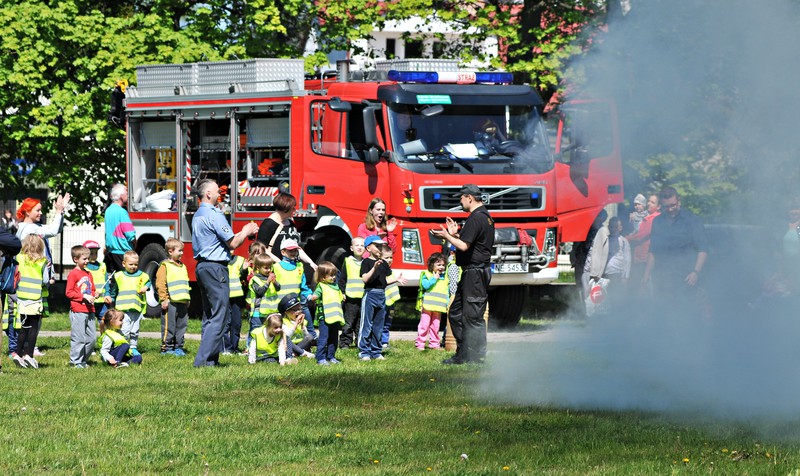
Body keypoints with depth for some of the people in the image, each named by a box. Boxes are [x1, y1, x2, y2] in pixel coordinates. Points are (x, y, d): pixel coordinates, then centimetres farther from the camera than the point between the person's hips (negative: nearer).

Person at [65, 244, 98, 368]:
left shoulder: (88, 274, 17)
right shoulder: (73, 274, -6)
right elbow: (69, 293, -11)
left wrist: (94, 294, 2)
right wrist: (84, 296, -17)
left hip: (89, 311, 8)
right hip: (77, 311, -8)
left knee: (92, 338, 7)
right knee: (79, 338, -7)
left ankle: (84, 360, 17)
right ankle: (75, 361, 0)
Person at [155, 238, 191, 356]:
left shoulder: (182, 267, 19)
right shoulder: (165, 266, -5)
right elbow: (160, 284, -10)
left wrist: (187, 299, 21)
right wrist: (164, 299, -14)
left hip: (182, 302, 7)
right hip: (170, 302, -7)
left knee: (181, 325, 9)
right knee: (169, 326, -5)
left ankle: (178, 346, 17)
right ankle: (166, 347, 0)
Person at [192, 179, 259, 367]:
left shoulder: (198, 215, 16)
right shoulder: (214, 215, -14)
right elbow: (233, 243, -13)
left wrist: (242, 233, 20)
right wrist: (245, 233, 5)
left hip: (202, 266, 10)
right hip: (215, 267, -10)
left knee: (210, 316, 13)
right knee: (219, 317, -8)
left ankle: (210, 358, 13)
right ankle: (203, 359, -12)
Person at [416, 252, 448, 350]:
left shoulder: (444, 277, 13)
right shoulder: (426, 275, -2)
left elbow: (447, 292, 17)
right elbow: (425, 285, -19)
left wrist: (448, 303, 11)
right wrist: (434, 278, -14)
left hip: (438, 306, 5)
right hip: (427, 305, -5)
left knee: (435, 325, 9)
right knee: (424, 324, -6)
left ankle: (434, 343, 15)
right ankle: (420, 343, -2)